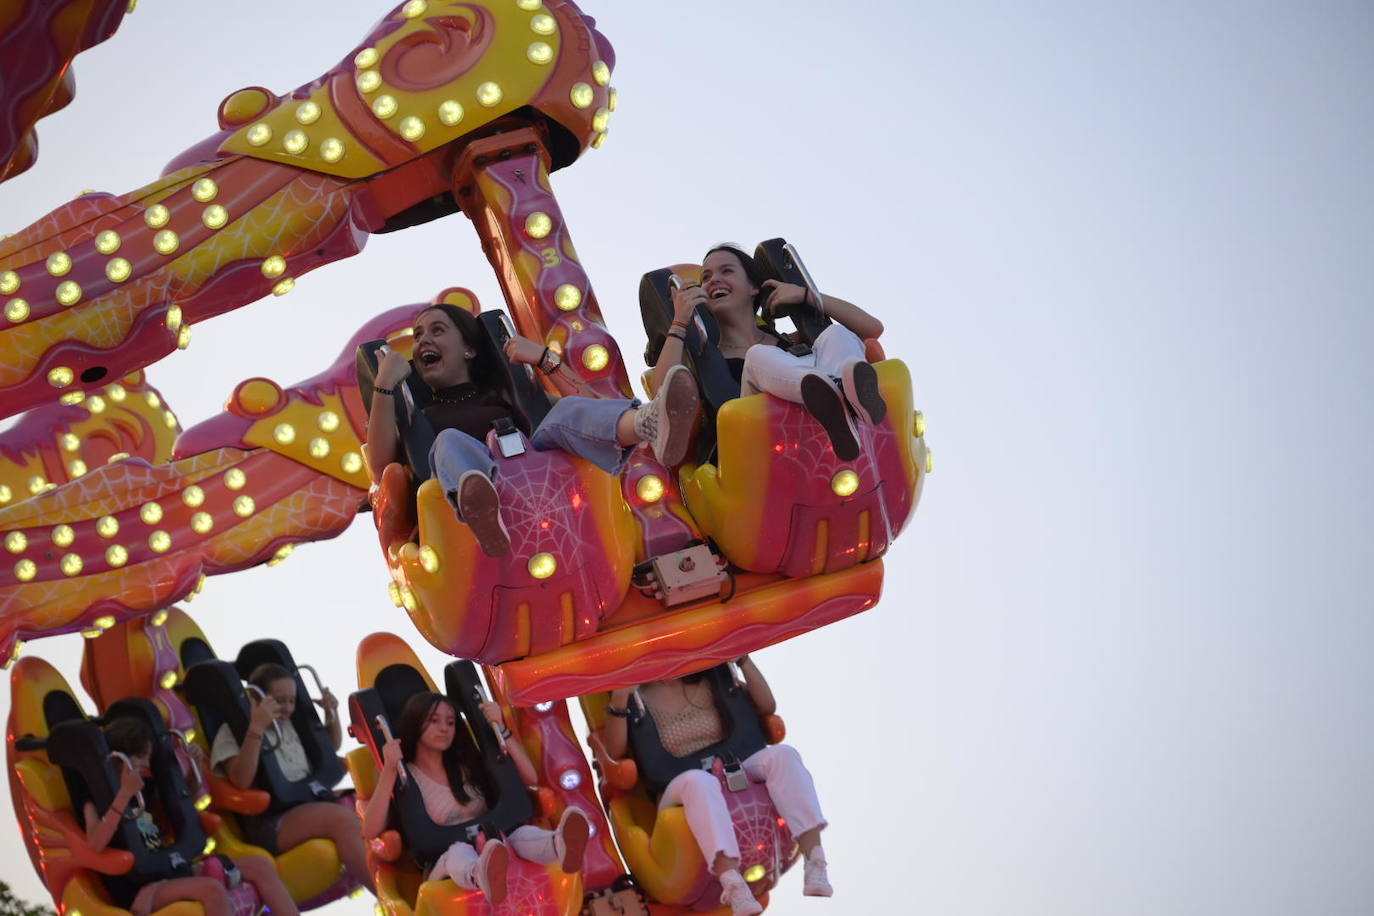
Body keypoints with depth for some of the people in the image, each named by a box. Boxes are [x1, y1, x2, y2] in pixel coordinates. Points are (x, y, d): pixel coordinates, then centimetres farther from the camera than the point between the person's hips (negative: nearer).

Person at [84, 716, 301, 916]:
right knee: (211, 889, -35)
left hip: (169, 872, 9)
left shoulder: (143, 792, 18)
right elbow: (95, 844, -27)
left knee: (258, 865, 0)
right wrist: (124, 794, -33)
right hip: (138, 889, -9)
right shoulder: (97, 799, -5)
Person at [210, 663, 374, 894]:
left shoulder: (290, 725, 21)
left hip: (309, 807, 7)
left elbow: (332, 748, 36)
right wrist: (257, 728, -26)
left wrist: (332, 713, 18)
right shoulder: (233, 731, -1)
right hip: (269, 823, -7)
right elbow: (241, 781, -19)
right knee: (343, 819, -33)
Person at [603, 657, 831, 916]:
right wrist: (619, 700, -24)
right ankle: (733, 887, -59)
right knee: (699, 780, -40)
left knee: (781, 754, -25)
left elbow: (766, 707, 10)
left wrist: (743, 660, 0)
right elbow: (614, 752, -11)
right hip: (679, 791, -4)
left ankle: (814, 862, -39)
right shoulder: (640, 697, 2)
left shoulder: (710, 682, 14)